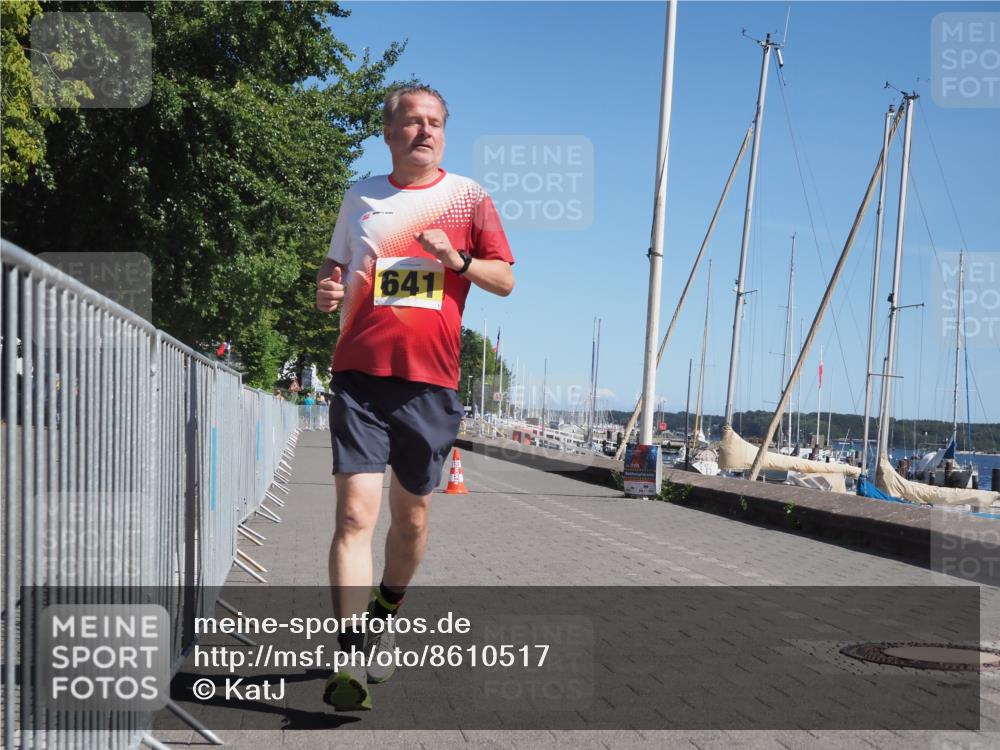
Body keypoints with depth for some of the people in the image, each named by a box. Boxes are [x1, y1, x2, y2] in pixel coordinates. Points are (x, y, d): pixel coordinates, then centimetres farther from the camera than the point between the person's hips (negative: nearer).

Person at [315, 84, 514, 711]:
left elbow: (505, 280, 7)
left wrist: (457, 259, -11)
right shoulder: (360, 199, 13)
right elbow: (336, 266, 25)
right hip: (360, 373, 0)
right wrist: (328, 288, 2)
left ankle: (385, 617, 36)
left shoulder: (468, 197, 8)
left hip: (431, 380, 0)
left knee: (412, 518, 10)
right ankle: (351, 661, -10)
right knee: (356, 513, -12)